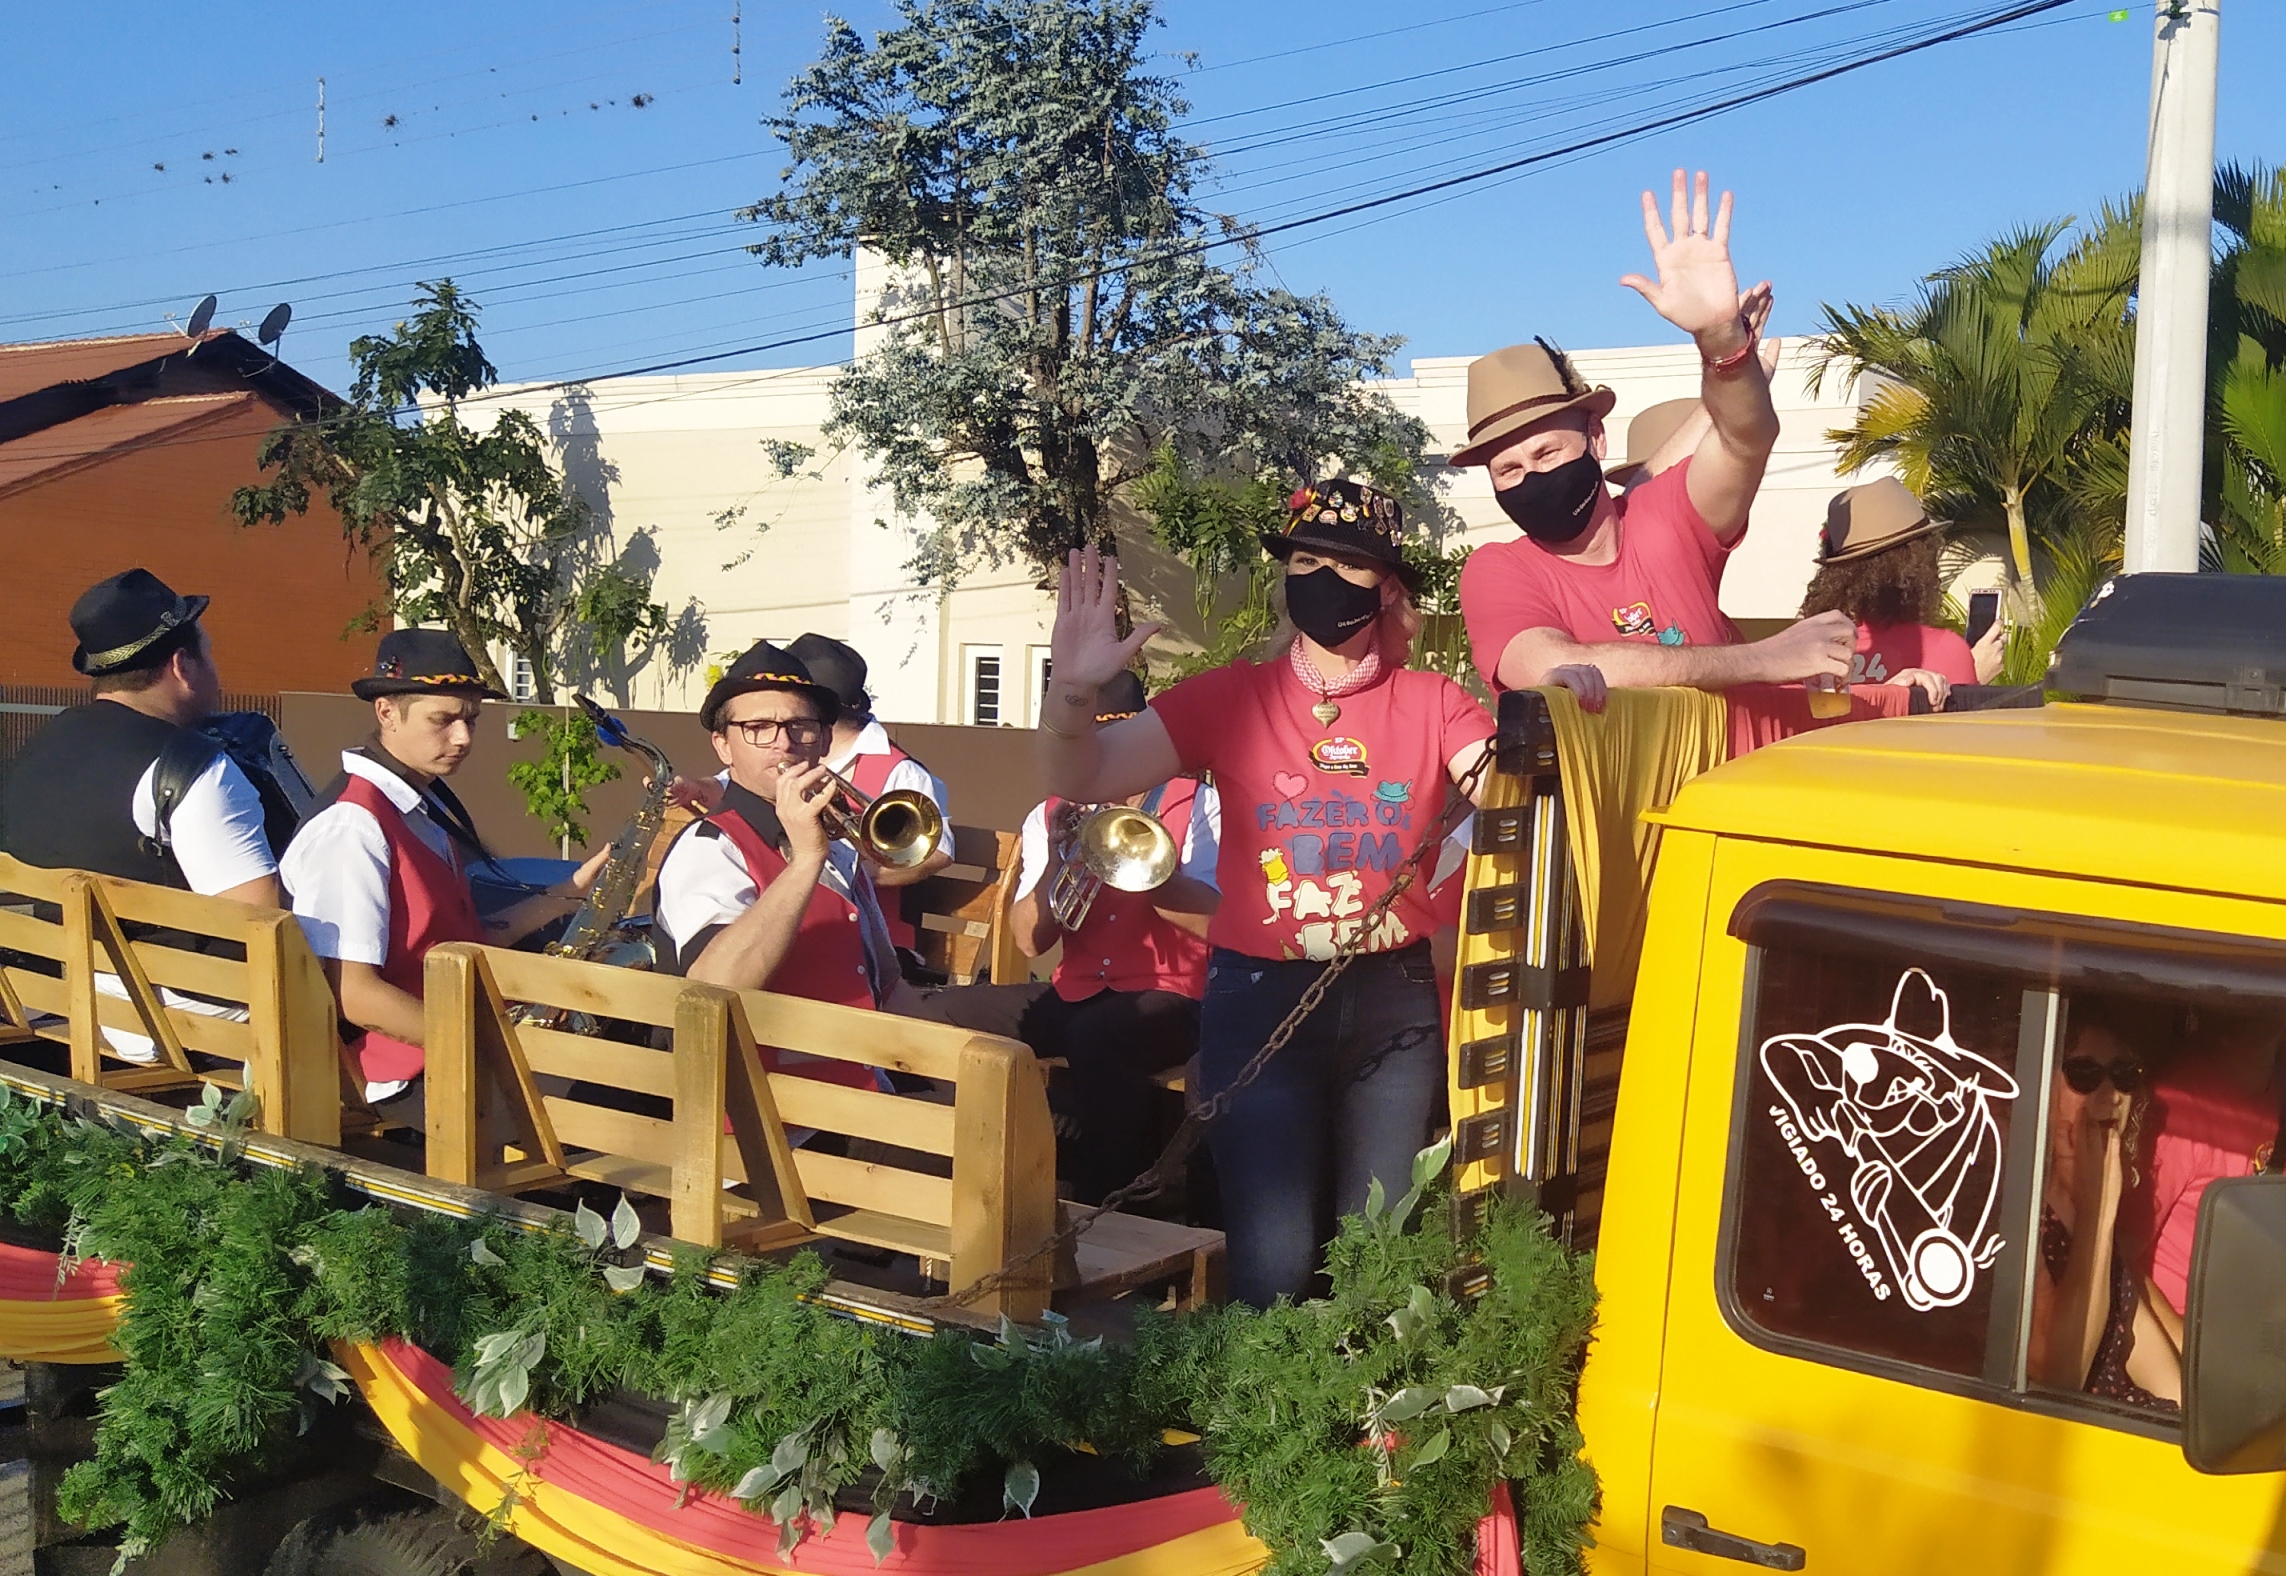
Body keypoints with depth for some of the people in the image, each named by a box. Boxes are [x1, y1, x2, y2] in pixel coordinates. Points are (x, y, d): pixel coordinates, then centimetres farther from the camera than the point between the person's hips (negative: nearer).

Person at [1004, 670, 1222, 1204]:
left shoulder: (1199, 804, 0)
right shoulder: (1050, 818, 11)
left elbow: (1214, 921, -15)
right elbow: (1030, 940, 1)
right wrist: (1055, 860, -15)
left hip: (1171, 996, -4)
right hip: (1078, 993, 4)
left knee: (1095, 1037, -34)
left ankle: (1105, 1205, -19)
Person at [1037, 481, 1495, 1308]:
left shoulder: (1432, 703, 2)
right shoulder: (1232, 696, -1)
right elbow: (1081, 781, -8)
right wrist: (1074, 691, -27)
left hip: (1394, 999, 2)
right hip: (1261, 997, -2)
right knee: (1273, 1261, -7)